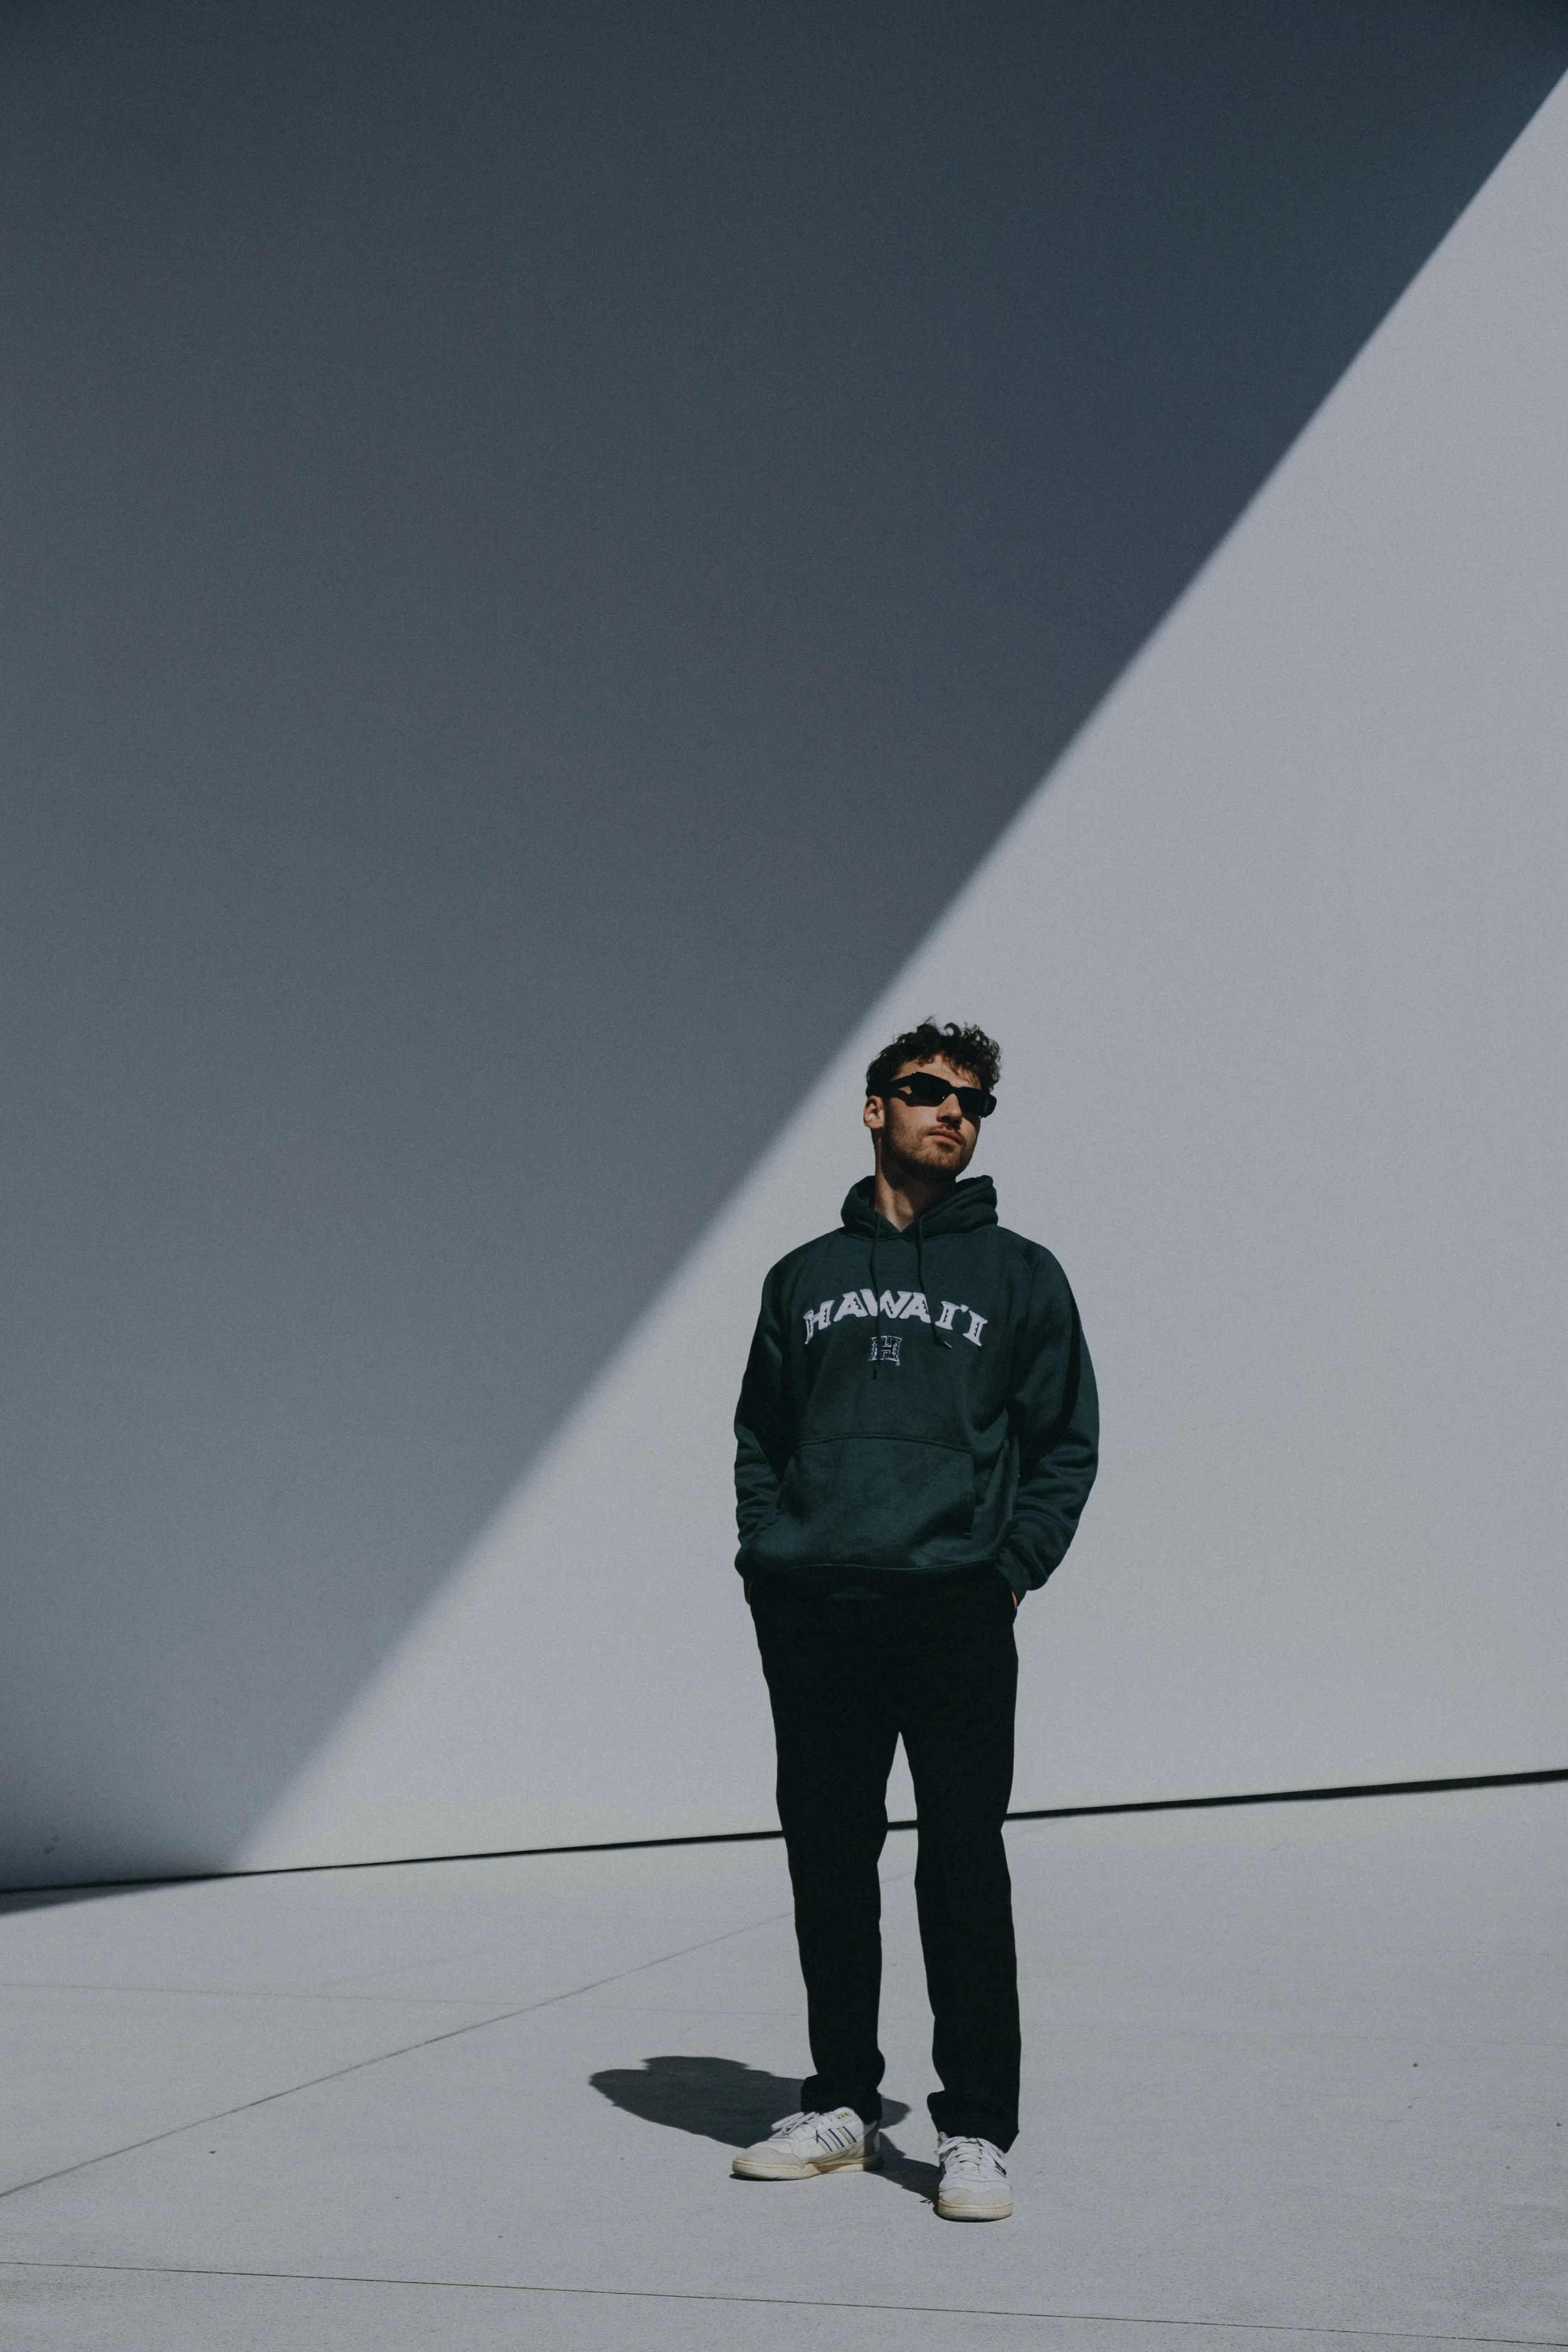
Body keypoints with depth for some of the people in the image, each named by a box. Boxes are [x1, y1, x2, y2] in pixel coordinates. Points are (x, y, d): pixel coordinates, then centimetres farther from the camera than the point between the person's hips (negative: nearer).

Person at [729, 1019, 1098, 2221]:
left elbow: (1066, 1443, 7)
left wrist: (1009, 1568, -4)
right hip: (810, 1616, 3)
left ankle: (976, 2133, 4)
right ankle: (841, 2107, 21)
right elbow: (759, 1433, 19)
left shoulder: (1019, 1274, 8)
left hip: (956, 1614, -3)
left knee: (965, 1868, -4)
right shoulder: (807, 1276, 16)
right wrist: (770, 1558, 5)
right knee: (828, 1863, 9)